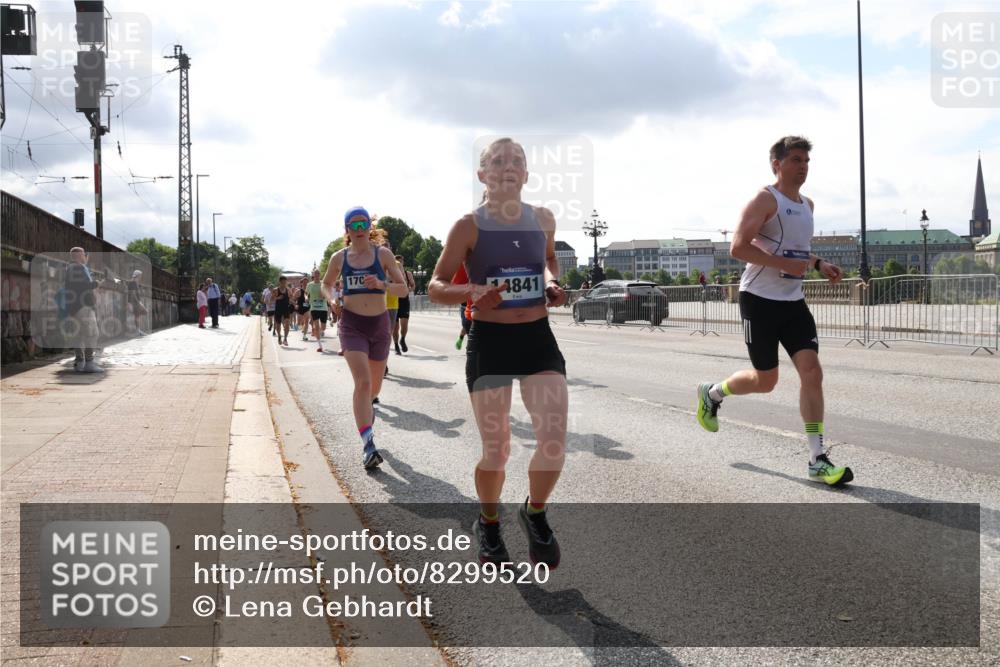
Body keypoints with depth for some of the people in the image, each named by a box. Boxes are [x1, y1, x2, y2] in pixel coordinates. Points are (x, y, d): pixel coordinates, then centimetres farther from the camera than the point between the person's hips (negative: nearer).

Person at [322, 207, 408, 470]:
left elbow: (403, 289, -2)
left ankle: (366, 407, 53)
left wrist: (382, 284, -21)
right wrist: (331, 300, -1)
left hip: (379, 323, 2)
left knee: (375, 386, 16)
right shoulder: (339, 258, 2)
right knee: (362, 382, -19)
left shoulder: (383, 254, -1)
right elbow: (325, 284, 20)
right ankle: (368, 445, -22)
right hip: (352, 325, -1)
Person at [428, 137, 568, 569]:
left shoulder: (543, 219, 4)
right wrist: (471, 293, -25)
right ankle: (489, 524, 30)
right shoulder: (469, 226, -7)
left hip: (539, 339, 3)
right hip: (489, 342, -3)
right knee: (496, 452, 0)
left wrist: (553, 283, 4)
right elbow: (436, 287, -5)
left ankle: (535, 514, 20)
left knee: (554, 442, -10)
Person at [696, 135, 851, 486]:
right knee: (765, 381, 2)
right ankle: (711, 393, 33)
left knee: (811, 371, -8)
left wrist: (819, 264, 11)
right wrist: (785, 264, -24)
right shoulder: (765, 199, -10)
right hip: (760, 299, -7)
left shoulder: (807, 205, 16)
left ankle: (818, 460, -6)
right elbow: (738, 247, -19)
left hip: (793, 301, 7)